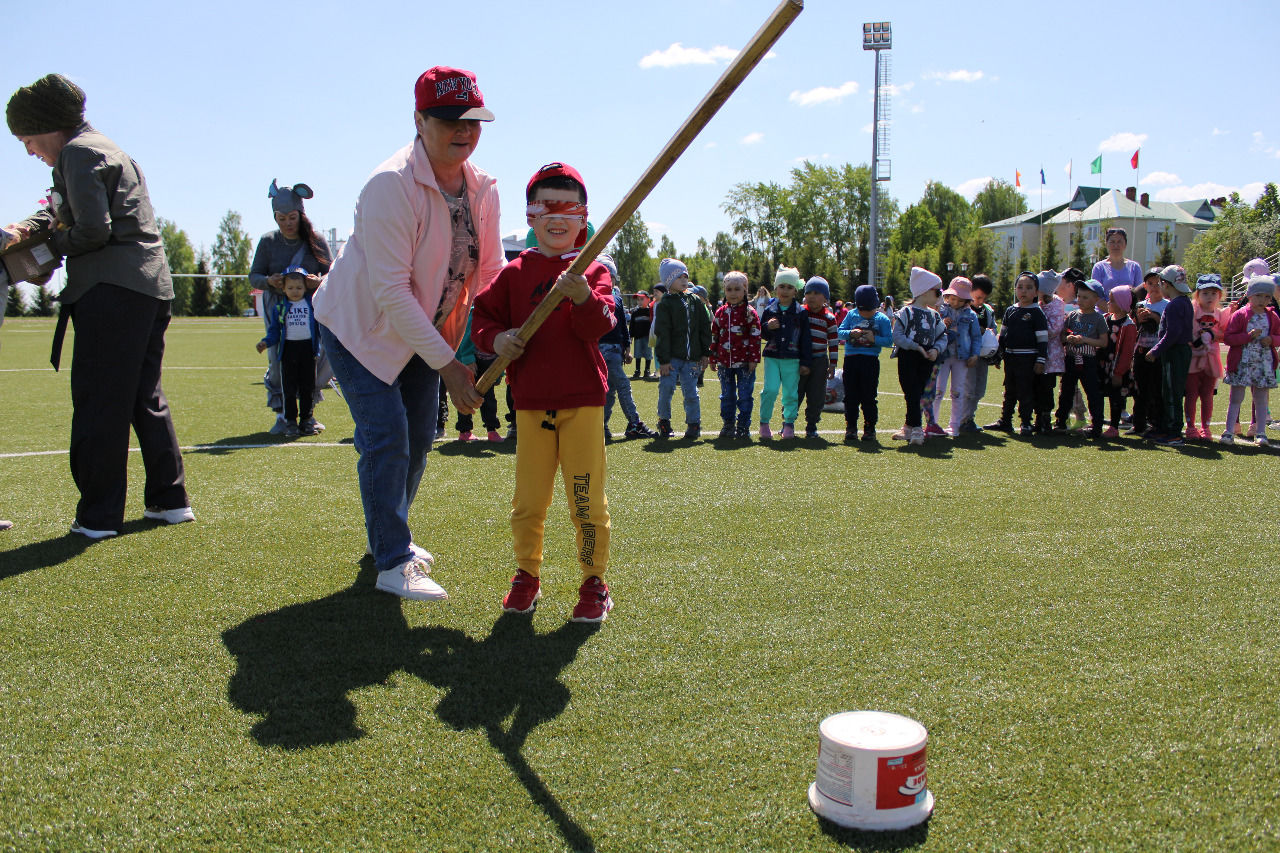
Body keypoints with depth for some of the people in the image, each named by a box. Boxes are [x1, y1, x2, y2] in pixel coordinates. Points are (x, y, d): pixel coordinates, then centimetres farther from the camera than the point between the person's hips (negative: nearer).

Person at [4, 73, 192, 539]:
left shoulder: (79, 152, -6)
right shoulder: (105, 149, 24)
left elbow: (94, 231, -15)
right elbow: (61, 209, 24)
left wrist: (53, 243, 3)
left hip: (112, 288, -10)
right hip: (151, 286, 10)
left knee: (98, 402, -5)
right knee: (144, 396, 14)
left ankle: (99, 515, -1)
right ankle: (170, 499, 18)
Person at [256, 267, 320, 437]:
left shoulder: (312, 304, 5)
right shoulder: (279, 308, 6)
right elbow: (274, 331, 7)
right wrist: (265, 342, -9)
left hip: (308, 348, 0)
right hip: (288, 348, 0)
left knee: (307, 387, 6)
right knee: (289, 387, 1)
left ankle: (306, 419, 15)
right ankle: (290, 421, 7)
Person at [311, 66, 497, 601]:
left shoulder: (483, 189, -6)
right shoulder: (391, 184, -28)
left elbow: (493, 275, -3)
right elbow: (390, 291, -31)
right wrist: (446, 364, -31)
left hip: (422, 332, 7)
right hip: (359, 326, -7)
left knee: (419, 437, 11)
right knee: (386, 436, -13)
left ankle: (389, 535, 33)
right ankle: (392, 562, -1)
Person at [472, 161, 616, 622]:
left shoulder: (593, 270, 1)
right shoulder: (515, 272, 7)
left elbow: (601, 324, -12)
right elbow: (483, 314, 11)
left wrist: (584, 298, -32)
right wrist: (495, 338, -9)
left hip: (582, 400, -2)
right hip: (531, 401, 2)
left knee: (587, 497, 1)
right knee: (528, 498, 8)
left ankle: (594, 580, 16)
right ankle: (527, 574, 26)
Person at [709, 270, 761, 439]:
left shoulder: (749, 313, -3)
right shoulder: (720, 312, 9)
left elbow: (755, 337, -5)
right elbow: (714, 336, 13)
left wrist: (753, 359, -10)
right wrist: (713, 358, 10)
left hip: (744, 362, -4)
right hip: (724, 362, 4)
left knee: (745, 396, 1)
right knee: (727, 396, 11)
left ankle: (743, 427, 10)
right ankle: (728, 425, 21)